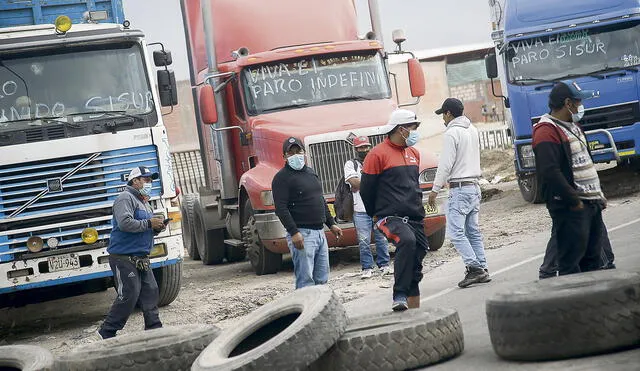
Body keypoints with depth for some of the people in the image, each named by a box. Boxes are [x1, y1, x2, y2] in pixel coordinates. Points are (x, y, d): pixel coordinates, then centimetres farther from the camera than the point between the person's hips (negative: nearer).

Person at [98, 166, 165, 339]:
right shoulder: (126, 198, -9)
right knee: (129, 296, -11)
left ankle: (154, 329, 10)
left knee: (150, 291, 4)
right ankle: (105, 333, -4)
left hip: (141, 259, 10)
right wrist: (149, 223, -19)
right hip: (124, 258, -10)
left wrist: (157, 227, 6)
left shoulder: (144, 203, 23)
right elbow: (125, 223, -24)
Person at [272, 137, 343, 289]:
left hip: (319, 232, 8)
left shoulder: (310, 172, 18)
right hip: (301, 234, -8)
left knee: (322, 279, 10)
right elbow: (281, 208, -16)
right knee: (306, 281, -11)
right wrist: (293, 232, -24)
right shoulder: (282, 178, -8)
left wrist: (331, 224, 23)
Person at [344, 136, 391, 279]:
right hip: (361, 210, -2)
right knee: (364, 241, -1)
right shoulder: (351, 164, 6)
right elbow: (353, 182, -10)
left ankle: (384, 265, 16)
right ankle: (367, 268, 6)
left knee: (382, 238, 5)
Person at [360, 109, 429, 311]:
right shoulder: (378, 154, -8)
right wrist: (377, 214, 4)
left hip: (415, 218, 8)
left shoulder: (414, 153, 17)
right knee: (407, 241, -35)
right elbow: (366, 190, -4)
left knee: (416, 263, 7)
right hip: (390, 217, -8)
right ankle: (399, 296, -34)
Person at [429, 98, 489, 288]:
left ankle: (474, 267, -16)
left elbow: (446, 164, -15)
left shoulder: (452, 133, -12)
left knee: (456, 231, -9)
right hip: (475, 185, 9)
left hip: (460, 188, -9)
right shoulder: (473, 130, 12)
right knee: (473, 231, 11)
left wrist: (435, 189, -8)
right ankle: (482, 269, 9)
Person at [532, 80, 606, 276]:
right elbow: (550, 173, -24)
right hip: (571, 209, -10)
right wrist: (574, 202, -21)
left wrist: (599, 195, 17)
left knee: (592, 259, 14)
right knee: (571, 263, -8)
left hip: (592, 204, 10)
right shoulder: (546, 132, -15)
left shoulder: (573, 126, 19)